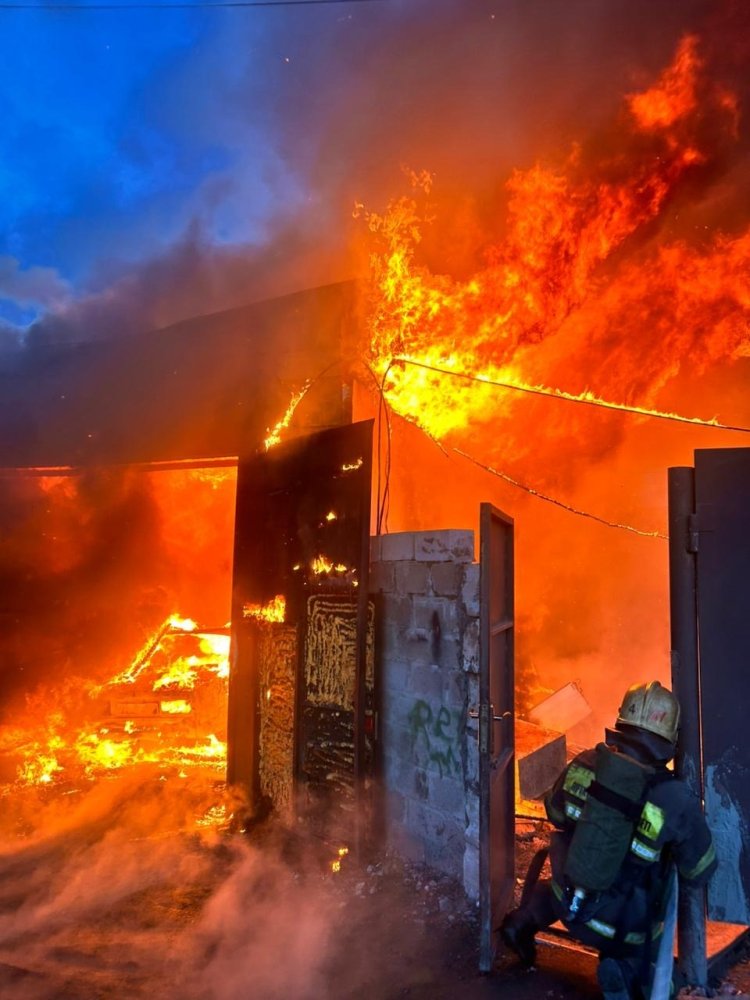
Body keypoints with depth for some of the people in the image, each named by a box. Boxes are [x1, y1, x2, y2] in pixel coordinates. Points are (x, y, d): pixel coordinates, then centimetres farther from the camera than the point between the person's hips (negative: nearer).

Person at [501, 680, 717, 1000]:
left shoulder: (584, 765, -14)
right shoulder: (676, 801, -23)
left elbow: (555, 814, 5)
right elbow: (701, 873, -7)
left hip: (568, 905, 4)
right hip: (620, 926, -4)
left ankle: (524, 921, 23)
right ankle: (625, 972, -4)